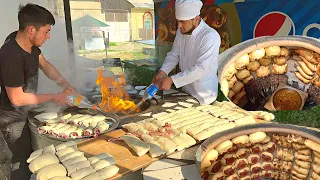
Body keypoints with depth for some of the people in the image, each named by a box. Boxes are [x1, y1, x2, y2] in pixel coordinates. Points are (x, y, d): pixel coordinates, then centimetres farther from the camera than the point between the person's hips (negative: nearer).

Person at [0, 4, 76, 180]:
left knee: (30, 155, 22)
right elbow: (17, 98, -27)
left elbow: (44, 64, 7)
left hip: (25, 111, 8)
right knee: (24, 162, 7)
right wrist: (54, 97, -19)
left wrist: (65, 84, -5)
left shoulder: (29, 42, -10)